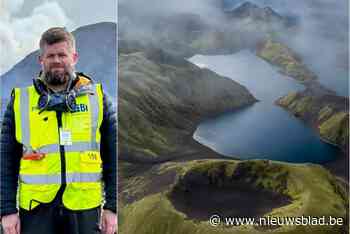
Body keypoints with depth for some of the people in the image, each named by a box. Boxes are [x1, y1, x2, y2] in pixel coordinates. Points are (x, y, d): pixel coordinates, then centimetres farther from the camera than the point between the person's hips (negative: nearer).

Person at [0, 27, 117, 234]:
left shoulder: (97, 97, 5)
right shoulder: (20, 100, 5)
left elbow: (112, 156, 5)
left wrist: (112, 207, 0)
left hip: (85, 208, 0)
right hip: (35, 207, 0)